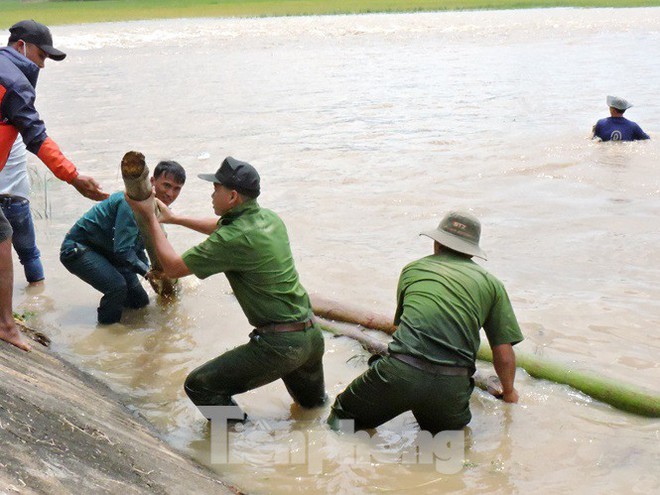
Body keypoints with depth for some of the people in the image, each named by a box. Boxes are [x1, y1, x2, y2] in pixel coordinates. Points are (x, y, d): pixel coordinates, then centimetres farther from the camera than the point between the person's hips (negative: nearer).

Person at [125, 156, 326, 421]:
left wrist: (150, 218, 1)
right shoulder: (269, 218, 6)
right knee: (312, 400, 35)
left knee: (199, 386, 0)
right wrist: (173, 218, 32)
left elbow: (173, 267, -9)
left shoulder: (234, 240, -20)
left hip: (279, 343, -9)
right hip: (312, 334, 9)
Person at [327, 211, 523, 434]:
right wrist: (509, 393, 35)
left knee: (341, 420, 18)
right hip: (452, 385, 0)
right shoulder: (491, 283, 16)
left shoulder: (413, 269, 20)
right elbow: (504, 355, 14)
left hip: (400, 371, 0)